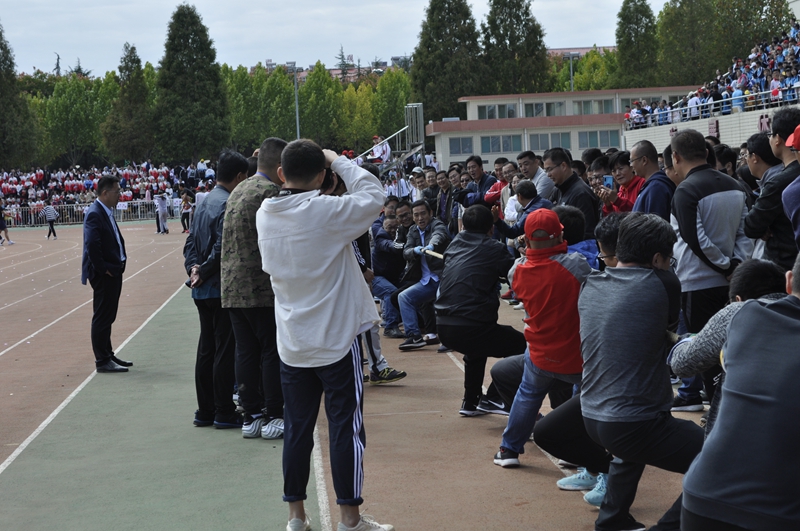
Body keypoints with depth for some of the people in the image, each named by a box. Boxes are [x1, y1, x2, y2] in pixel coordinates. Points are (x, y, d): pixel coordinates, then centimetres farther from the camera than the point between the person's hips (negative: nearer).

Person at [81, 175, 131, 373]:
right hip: (104, 275, -10)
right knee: (102, 317, -3)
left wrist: (120, 262, 12)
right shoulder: (94, 214, -18)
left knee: (107, 317, 17)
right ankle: (102, 361, 2)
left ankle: (108, 355, 26)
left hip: (113, 271, 10)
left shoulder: (107, 212, 13)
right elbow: (92, 245, -26)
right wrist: (103, 269, -20)